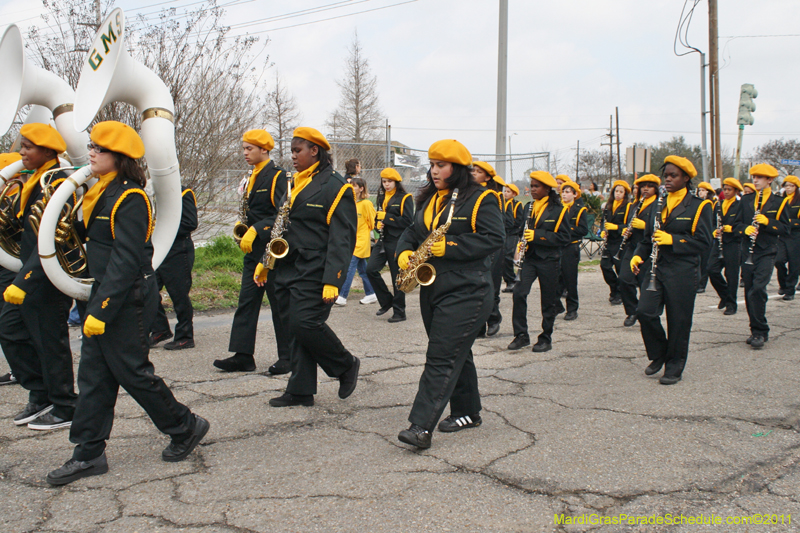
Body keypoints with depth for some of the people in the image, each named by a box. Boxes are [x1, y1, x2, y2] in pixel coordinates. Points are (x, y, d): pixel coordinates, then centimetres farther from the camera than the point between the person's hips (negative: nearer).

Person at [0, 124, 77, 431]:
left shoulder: (57, 185, -19)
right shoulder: (36, 181, 12)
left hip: (49, 280, -10)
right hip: (31, 276, 10)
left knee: (50, 342, 0)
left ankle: (64, 410, 14)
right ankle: (40, 396, 24)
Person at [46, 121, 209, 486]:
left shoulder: (129, 199, -17)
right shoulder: (102, 193, 13)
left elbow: (125, 261, -23)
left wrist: (101, 310, -24)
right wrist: (97, 303, 19)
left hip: (128, 301, -9)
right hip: (105, 294, 9)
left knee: (131, 371, 0)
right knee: (93, 374, 10)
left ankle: (185, 427, 18)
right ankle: (89, 454, 17)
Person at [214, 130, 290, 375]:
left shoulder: (277, 175, -10)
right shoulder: (253, 177, 17)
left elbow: (281, 214, -19)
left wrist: (256, 230, -24)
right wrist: (245, 229, 9)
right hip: (254, 250, 9)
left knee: (280, 304, 0)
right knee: (246, 302, 6)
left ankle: (288, 357, 10)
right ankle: (242, 356, 11)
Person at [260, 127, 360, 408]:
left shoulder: (335, 185, -9)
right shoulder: (293, 183, 17)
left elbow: (341, 238, -15)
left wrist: (332, 280, -22)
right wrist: (265, 263, 19)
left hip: (314, 272, -8)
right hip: (287, 269, 8)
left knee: (306, 324, -15)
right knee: (293, 328, 8)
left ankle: (347, 365, 9)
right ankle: (300, 391, 17)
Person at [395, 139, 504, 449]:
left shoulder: (480, 200, -7)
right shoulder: (429, 199, 16)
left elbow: (493, 239, -16)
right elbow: (413, 231, 18)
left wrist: (449, 247, -22)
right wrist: (405, 251, -4)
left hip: (466, 293, -8)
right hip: (432, 291, 8)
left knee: (442, 358, -12)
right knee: (456, 354, 16)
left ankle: (421, 426, -14)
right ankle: (467, 413, 29)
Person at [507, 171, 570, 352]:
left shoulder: (558, 210, -6)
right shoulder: (528, 207, 10)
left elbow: (564, 238, -12)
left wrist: (538, 235, -21)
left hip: (549, 260, -4)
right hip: (529, 257, 4)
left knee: (548, 300, 5)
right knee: (519, 293, -10)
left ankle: (546, 338, 19)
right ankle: (521, 335, 0)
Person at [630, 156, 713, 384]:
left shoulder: (698, 206, -2)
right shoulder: (658, 204, 14)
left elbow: (703, 241, -10)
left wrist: (672, 240, -21)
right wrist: (639, 255, 0)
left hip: (683, 272, -4)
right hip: (657, 268, 5)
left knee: (678, 321, 2)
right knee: (644, 312, -8)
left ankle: (674, 367, 18)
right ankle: (659, 354, 16)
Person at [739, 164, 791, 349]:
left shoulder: (779, 202, 1)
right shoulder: (746, 200, 12)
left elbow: (785, 229, -2)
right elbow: (738, 222, 14)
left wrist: (767, 222, -17)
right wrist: (745, 229, -8)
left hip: (767, 252, -4)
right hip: (748, 252, 4)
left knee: (758, 289, -18)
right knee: (749, 292, 5)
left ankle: (760, 332, -10)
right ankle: (756, 330, 18)